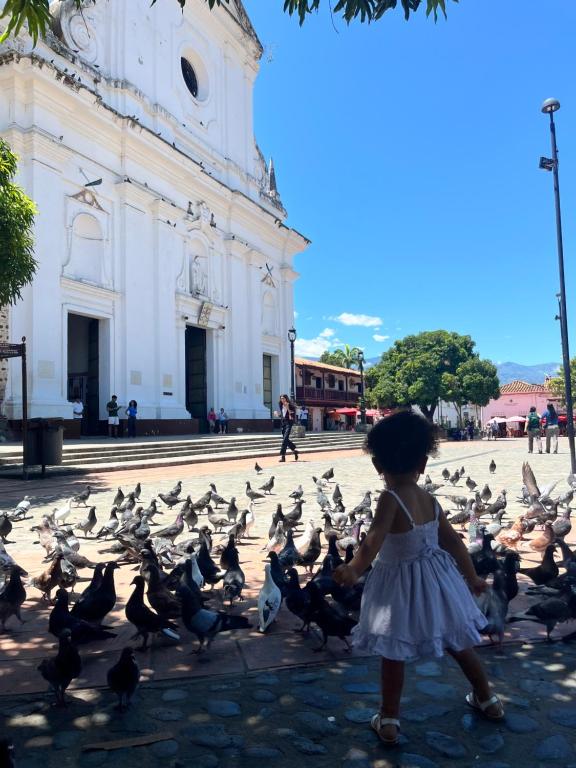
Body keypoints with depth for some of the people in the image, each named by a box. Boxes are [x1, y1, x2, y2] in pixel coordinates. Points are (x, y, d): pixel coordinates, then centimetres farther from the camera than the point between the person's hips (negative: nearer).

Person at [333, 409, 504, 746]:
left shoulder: (390, 499, -22)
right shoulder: (431, 501, -3)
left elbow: (375, 540, -35)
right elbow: (454, 542, 6)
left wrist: (354, 569, -45)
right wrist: (472, 577, 18)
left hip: (401, 586, -6)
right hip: (436, 580, 6)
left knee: (393, 654, 12)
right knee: (459, 643, 25)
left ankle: (389, 721, 24)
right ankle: (487, 700, 44)